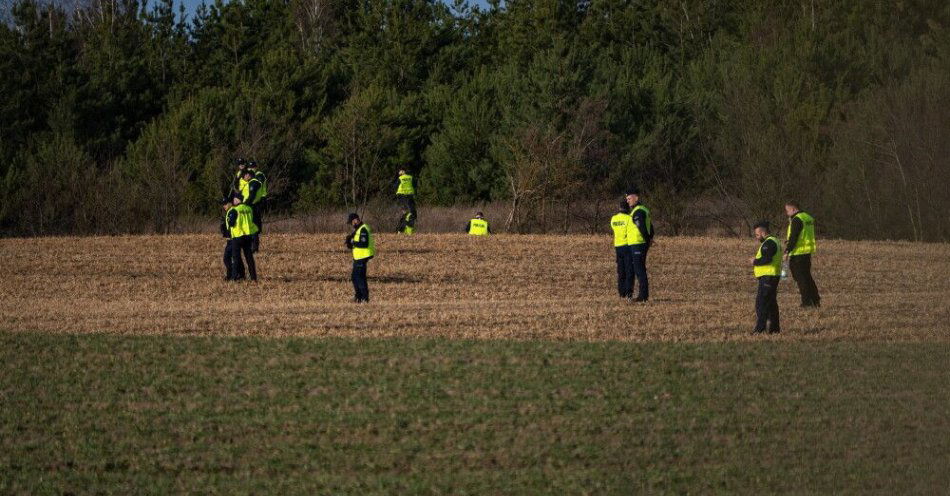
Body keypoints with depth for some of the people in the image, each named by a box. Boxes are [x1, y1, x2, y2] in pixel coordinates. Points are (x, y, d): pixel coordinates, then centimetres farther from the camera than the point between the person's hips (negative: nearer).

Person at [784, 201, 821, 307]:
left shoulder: (796, 220, -15)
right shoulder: (808, 218, 15)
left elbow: (793, 238, -20)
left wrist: (787, 252, -18)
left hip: (798, 252, -9)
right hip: (808, 251, 9)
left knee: (800, 277, -3)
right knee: (807, 276, 17)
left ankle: (807, 301, -4)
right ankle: (816, 300, 17)